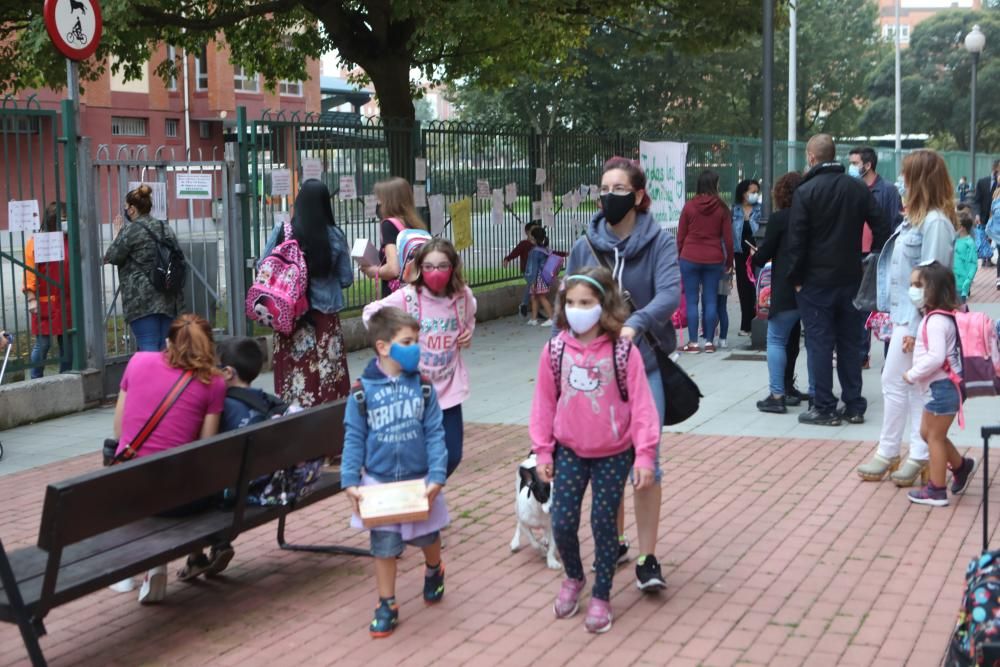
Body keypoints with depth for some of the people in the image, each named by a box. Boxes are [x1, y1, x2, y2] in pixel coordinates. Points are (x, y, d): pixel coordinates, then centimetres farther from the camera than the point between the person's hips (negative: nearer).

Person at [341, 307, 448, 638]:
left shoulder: (422, 385, -8)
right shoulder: (363, 390, -10)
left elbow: (435, 434, -7)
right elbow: (354, 439, -6)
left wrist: (436, 477, -15)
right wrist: (350, 483, -12)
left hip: (419, 480, 1)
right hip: (380, 483, -1)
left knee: (428, 537, 19)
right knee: (384, 546, 7)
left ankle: (433, 571, 51)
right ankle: (386, 605, 24)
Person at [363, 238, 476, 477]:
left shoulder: (463, 296, -1)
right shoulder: (408, 297, -13)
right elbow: (370, 313, -4)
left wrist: (468, 333, 1)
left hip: (449, 388, 4)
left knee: (452, 456, 7)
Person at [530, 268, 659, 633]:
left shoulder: (623, 352, -15)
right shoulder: (555, 350, -7)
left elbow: (641, 406, -13)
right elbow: (544, 403, 0)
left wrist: (644, 455, -15)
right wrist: (542, 452, 2)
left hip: (613, 454, -2)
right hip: (569, 451, 3)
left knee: (603, 523, 4)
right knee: (562, 523, 3)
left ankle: (601, 597, 21)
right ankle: (573, 579, 31)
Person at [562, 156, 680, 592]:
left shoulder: (659, 242, -5)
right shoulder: (585, 247, 3)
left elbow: (669, 294, -19)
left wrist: (634, 324, -37)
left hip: (644, 364, -3)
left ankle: (647, 559, 2)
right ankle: (614, 543, 29)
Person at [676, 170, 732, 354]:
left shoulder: (689, 206, -1)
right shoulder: (722, 208, -1)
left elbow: (680, 236, 2)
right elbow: (728, 237, 1)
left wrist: (679, 256, 12)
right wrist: (729, 261, 11)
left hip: (690, 258, -1)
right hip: (714, 259, 1)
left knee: (691, 301, 3)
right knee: (711, 301, 6)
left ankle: (693, 342, 2)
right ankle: (709, 342, 7)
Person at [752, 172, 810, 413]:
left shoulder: (778, 218, -7)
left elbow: (764, 253, -3)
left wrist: (755, 259, 19)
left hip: (787, 290, -6)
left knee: (776, 340, 1)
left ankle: (777, 395, -5)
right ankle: (816, 391, 20)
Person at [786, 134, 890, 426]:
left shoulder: (805, 192, -11)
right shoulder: (859, 189, 5)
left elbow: (796, 240, -13)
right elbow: (881, 229, 4)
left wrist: (796, 277, -5)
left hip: (816, 281, -5)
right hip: (852, 280, 5)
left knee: (819, 344, 1)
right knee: (851, 342, 12)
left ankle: (825, 409, 2)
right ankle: (854, 407, 15)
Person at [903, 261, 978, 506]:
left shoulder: (936, 321, -22)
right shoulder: (937, 317, 11)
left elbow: (936, 357, -31)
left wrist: (912, 375, -21)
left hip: (942, 388, -10)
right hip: (938, 388, 10)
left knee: (935, 436, 1)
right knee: (928, 432, 20)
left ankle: (936, 491, 10)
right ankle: (961, 466, 33)